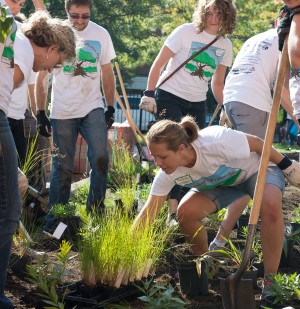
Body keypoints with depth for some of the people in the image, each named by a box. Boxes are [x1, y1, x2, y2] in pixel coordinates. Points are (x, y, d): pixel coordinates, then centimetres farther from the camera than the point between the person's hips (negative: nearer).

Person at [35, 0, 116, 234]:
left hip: (93, 109, 2)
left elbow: (107, 74, 10)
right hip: (62, 112, -1)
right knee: (63, 168, 3)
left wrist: (110, 108, 7)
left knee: (100, 158, -15)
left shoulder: (101, 34, 1)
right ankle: (53, 224, 14)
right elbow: (41, 77, 0)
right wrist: (41, 113, -3)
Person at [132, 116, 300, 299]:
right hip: (223, 182, 5)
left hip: (258, 168, -5)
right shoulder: (168, 173, -24)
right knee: (186, 212, -17)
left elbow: (257, 143, -25)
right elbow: (149, 211, -19)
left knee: (270, 205, -36)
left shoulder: (217, 143, -42)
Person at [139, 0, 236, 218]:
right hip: (170, 97, -6)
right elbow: (158, 64, -9)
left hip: (197, 104, 6)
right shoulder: (186, 32, -11)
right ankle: (173, 204, -11)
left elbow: (217, 83, 15)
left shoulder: (225, 45, 5)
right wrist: (149, 94, -15)